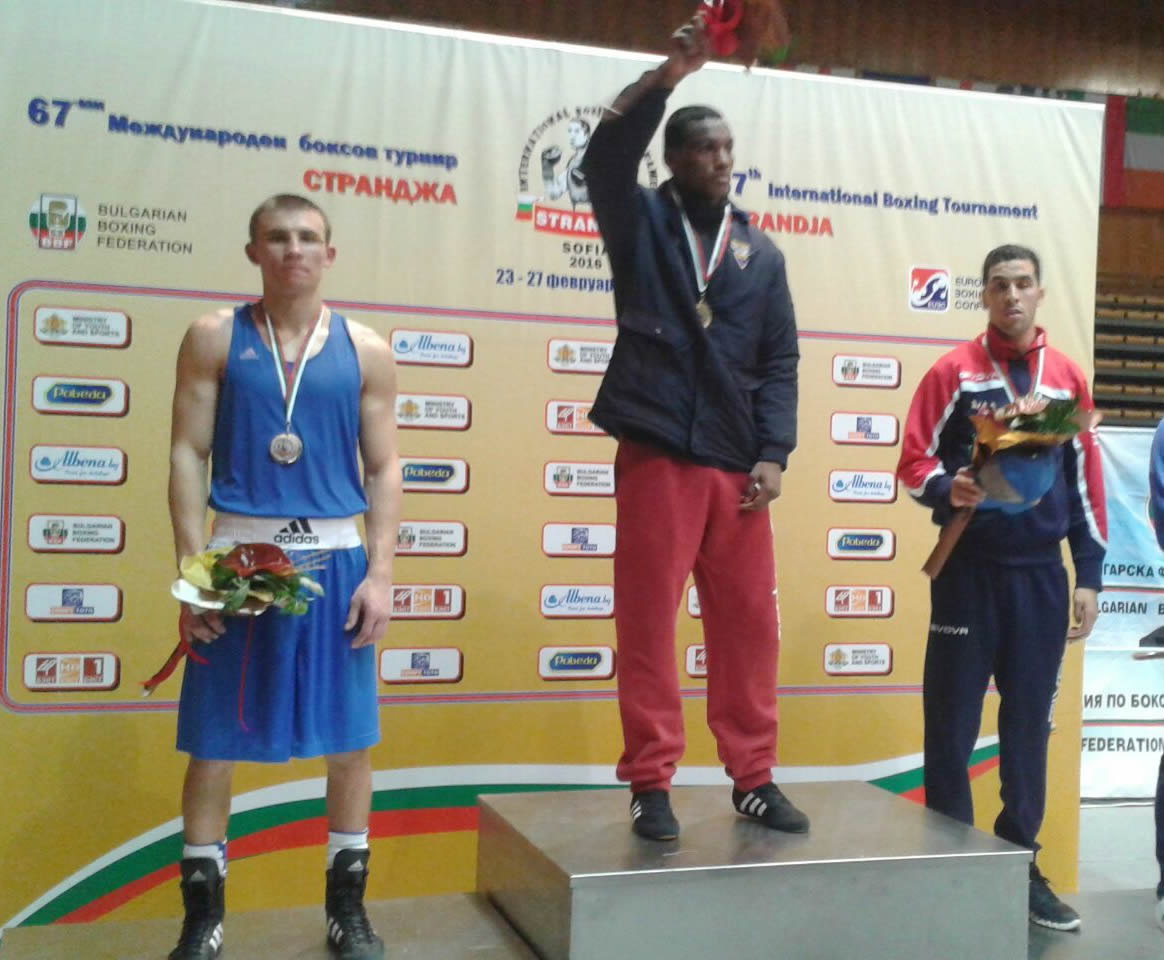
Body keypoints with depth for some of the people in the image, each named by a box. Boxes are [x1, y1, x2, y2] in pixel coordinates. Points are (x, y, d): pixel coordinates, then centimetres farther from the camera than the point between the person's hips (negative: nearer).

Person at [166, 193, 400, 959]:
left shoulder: (366, 351, 6)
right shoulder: (214, 337, 4)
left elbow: (384, 469, 5)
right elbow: (188, 455, 0)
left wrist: (381, 572, -5)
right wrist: (192, 567, -8)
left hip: (335, 561, 1)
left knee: (350, 739, 6)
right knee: (213, 742, 4)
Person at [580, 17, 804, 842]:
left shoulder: (761, 252, 14)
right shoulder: (640, 223, 8)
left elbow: (780, 360, 10)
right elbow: (606, 156, -12)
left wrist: (774, 453, -2)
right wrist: (669, 73, -18)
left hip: (737, 462, 3)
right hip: (656, 452, -3)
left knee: (749, 624, 5)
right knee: (648, 623, -1)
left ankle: (754, 778, 18)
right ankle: (652, 785, 9)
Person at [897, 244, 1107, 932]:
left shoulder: (1068, 378, 8)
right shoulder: (953, 371, 0)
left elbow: (1087, 482, 10)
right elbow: (913, 463, -2)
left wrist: (1089, 576, 6)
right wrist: (947, 489, -24)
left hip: (1041, 576, 3)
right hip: (969, 571, -3)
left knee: (1030, 728, 9)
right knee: (952, 727, 1)